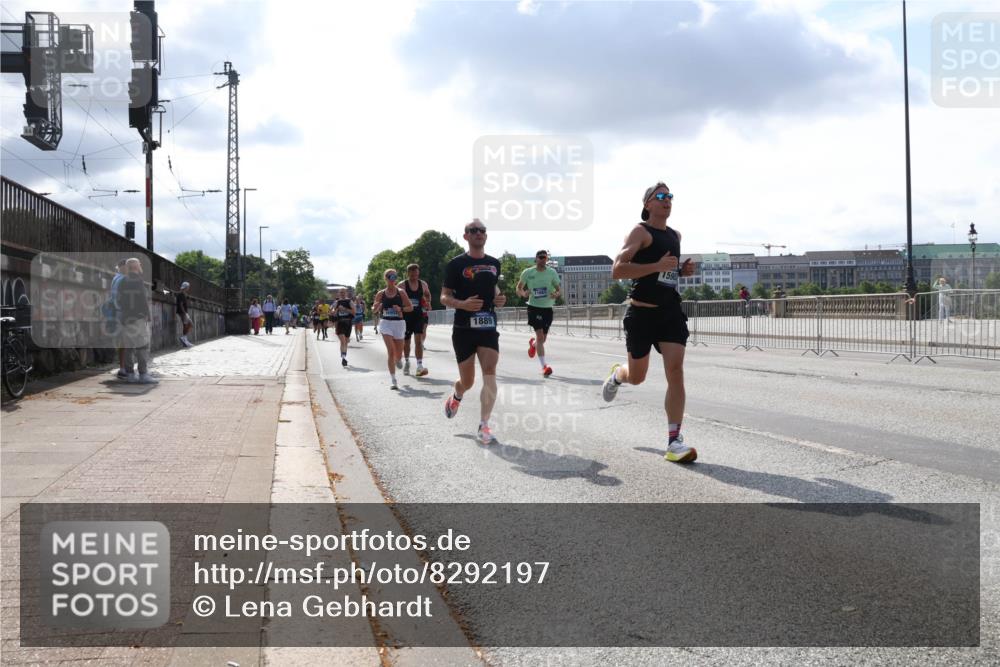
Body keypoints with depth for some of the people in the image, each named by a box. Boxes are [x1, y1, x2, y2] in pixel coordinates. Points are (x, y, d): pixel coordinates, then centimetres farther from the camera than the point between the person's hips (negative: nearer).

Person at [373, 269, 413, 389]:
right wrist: (377, 306, -11)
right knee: (391, 352, -14)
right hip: (386, 323, -1)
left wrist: (401, 309, -16)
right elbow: (374, 310, 12)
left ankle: (398, 359, 48)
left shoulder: (401, 292, 0)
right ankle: (393, 380, -10)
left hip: (399, 323, 1)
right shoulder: (381, 294, 2)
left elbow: (410, 307, 3)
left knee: (398, 354, 8)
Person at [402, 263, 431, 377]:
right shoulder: (402, 285, -7)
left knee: (418, 340, -12)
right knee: (406, 341, 11)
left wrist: (428, 302, 6)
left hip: (418, 316, 1)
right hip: (406, 316, -1)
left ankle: (419, 366, -18)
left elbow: (427, 294, 23)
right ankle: (406, 362, 34)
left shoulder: (423, 284, 3)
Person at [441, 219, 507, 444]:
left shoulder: (494, 263, 9)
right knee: (467, 382, 7)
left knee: (489, 376, -14)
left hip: (488, 328, 3)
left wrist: (499, 298, 3)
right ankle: (456, 397, 44)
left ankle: (483, 426, -9)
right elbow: (444, 298, -4)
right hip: (463, 330, -3)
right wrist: (463, 304, -24)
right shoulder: (456, 264, -4)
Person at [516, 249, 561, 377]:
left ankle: (533, 343, 50)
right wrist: (523, 293, -15)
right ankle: (544, 366, -15)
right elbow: (518, 288, 8)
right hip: (534, 307, -3)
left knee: (543, 338, 11)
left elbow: (558, 290, 7)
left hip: (548, 308, 3)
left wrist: (556, 294, -17)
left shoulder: (552, 272, 0)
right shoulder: (527, 272, -3)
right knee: (540, 335, -16)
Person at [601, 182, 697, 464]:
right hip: (642, 312, -5)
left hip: (671, 311, 5)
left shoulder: (676, 235, 15)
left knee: (675, 371, -11)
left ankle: (674, 441, -10)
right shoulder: (640, 232, -7)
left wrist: (682, 270, 10)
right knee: (637, 377, 10)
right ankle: (616, 374, 49)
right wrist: (657, 266, -26)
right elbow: (617, 270, -18)